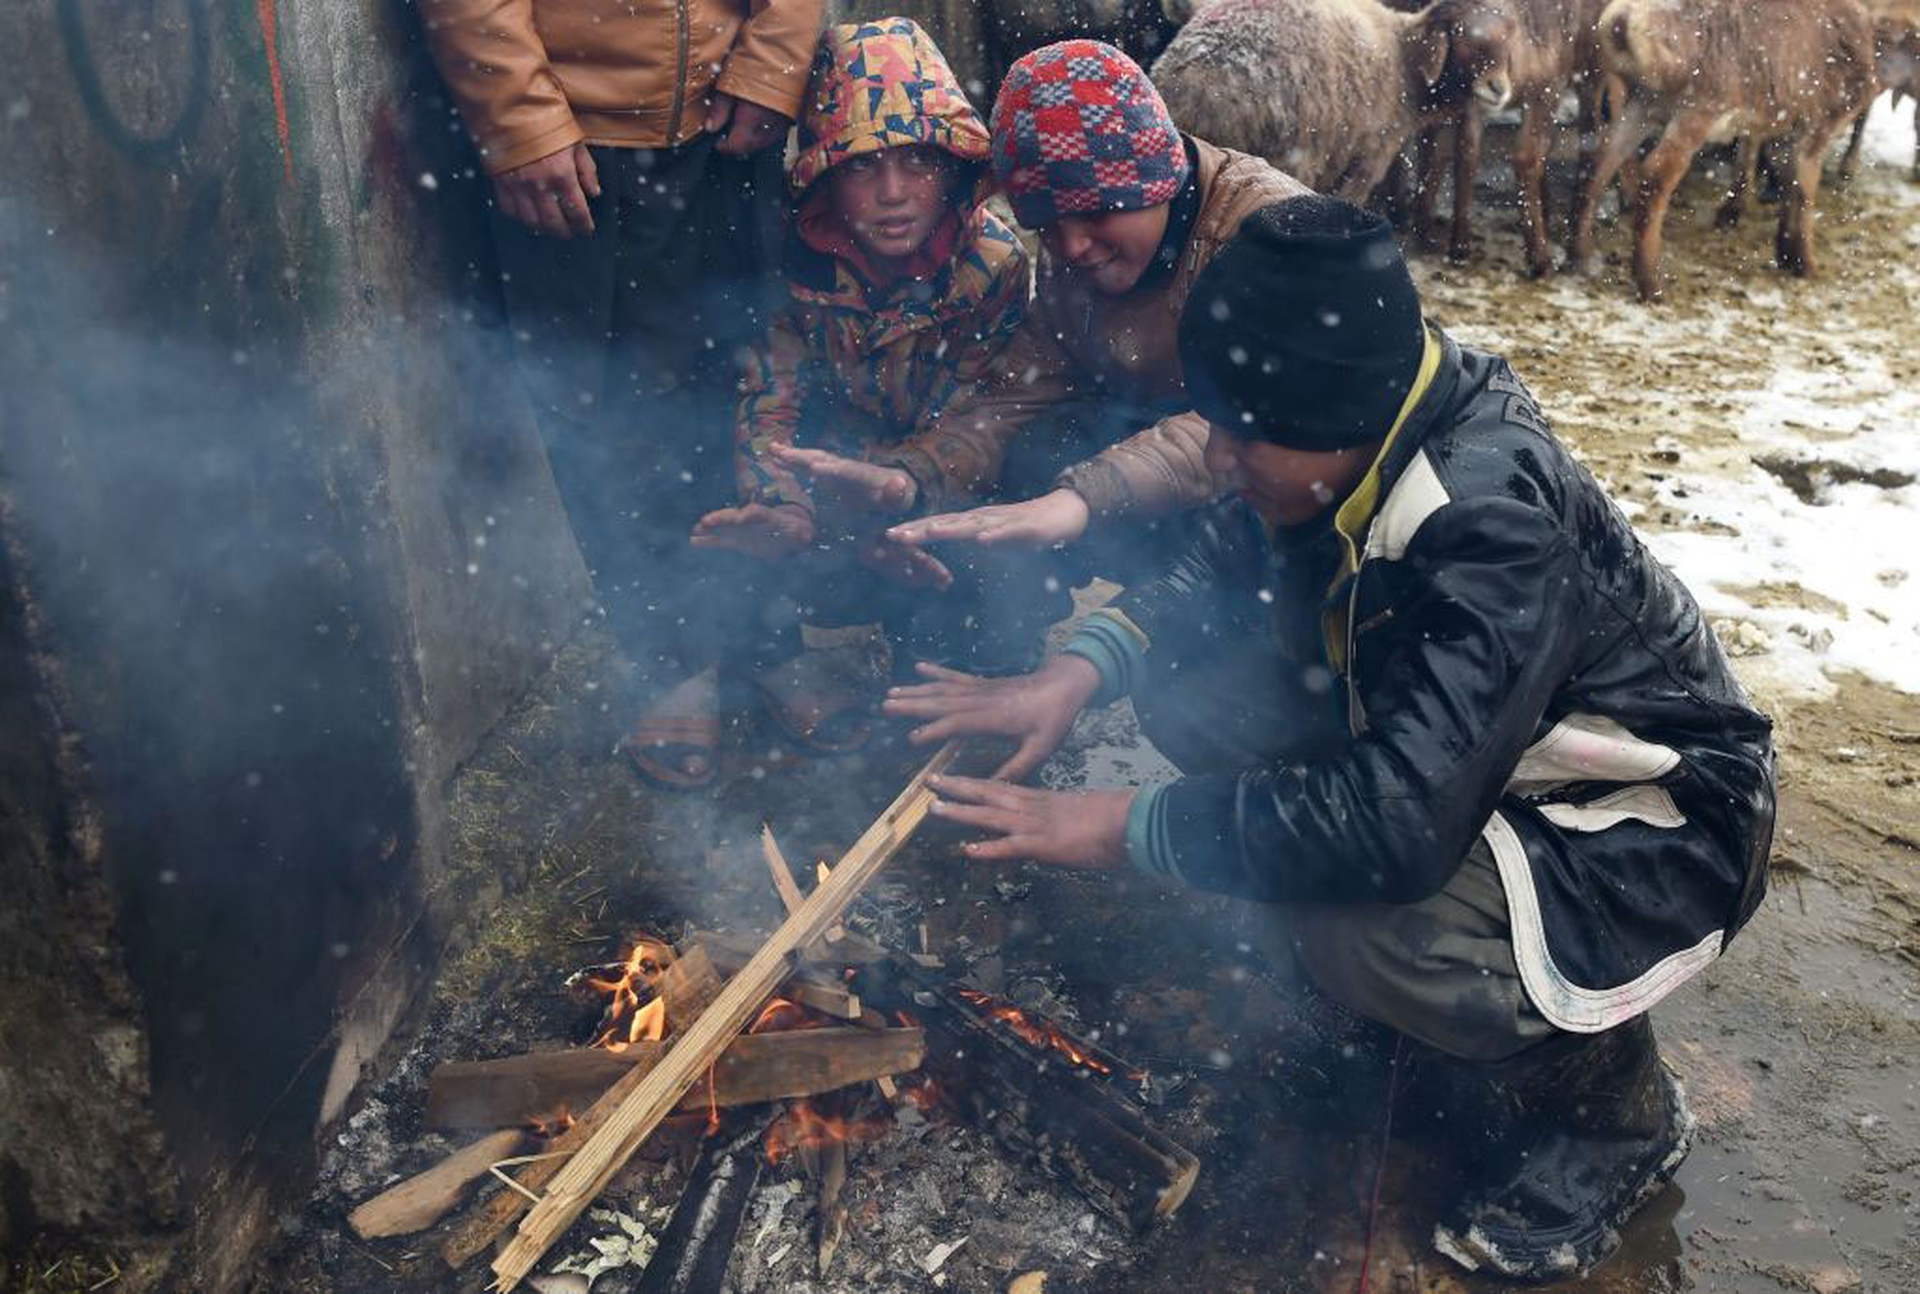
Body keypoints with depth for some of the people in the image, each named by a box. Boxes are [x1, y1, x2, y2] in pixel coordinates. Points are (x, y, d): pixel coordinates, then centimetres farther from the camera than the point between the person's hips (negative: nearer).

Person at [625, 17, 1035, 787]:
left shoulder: (993, 262, -19)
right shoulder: (800, 255, -17)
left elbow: (971, 428, -23)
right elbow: (769, 399, -19)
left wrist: (897, 487, -46)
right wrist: (783, 512, -40)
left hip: (937, 484, 0)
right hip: (832, 454, 1)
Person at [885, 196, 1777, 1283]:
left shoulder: (1494, 520, -35)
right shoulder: (1366, 436, -11)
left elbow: (1394, 824, -40)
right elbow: (1226, 560, 5)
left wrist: (1127, 827, -30)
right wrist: (1081, 670, -12)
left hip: (1658, 825, -8)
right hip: (1461, 756, 8)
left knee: (1369, 930, -35)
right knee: (1200, 698, -8)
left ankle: (1615, 1111, 0)